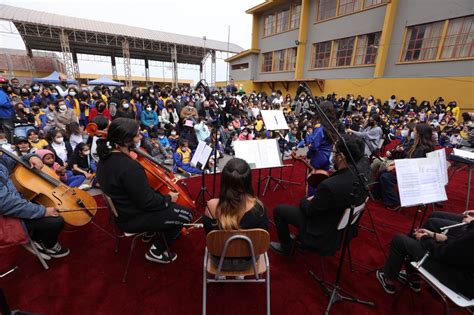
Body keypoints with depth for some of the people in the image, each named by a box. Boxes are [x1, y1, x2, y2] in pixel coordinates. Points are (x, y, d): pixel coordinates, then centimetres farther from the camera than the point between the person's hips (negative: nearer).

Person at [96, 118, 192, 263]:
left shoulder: (107, 155, -5)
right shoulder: (129, 167, -35)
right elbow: (147, 202, -26)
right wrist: (168, 198, -10)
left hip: (122, 207, 9)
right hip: (132, 218, -9)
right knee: (185, 214, -1)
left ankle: (154, 232, 31)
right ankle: (157, 251, 13)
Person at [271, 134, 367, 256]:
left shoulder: (329, 185, -38)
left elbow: (309, 210, -21)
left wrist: (305, 201, 0)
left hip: (325, 234, -8)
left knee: (279, 209, 2)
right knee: (306, 204, 29)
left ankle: (286, 247, 21)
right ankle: (300, 236, 41)